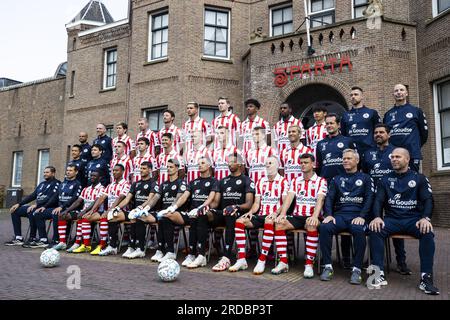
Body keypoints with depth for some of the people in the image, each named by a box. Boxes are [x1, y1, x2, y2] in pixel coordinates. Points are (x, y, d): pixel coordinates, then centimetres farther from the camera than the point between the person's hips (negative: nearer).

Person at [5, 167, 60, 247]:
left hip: (46, 208, -9)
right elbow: (32, 195, 20)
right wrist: (19, 204, 9)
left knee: (32, 212, -36)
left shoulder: (56, 183, -5)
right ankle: (18, 238, -1)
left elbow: (51, 198, -18)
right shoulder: (42, 184, 22)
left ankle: (32, 239, -23)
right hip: (37, 206, 9)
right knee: (15, 211, 2)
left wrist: (36, 205, -25)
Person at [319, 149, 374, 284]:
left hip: (357, 216, -2)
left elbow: (369, 199, 2)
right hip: (339, 215, 2)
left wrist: (362, 216, -13)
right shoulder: (337, 179, 22)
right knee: (324, 227, -29)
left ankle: (357, 268, -25)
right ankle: (328, 266, -22)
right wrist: (328, 214, -6)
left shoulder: (365, 178, 15)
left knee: (359, 230, -36)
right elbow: (329, 198, 12)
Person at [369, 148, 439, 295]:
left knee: (427, 232, -33)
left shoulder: (419, 178, 10)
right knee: (375, 230, -29)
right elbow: (378, 200, 6)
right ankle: (379, 274, -29)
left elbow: (428, 200, 1)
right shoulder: (385, 179, 13)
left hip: (414, 219, -1)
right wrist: (377, 217, -14)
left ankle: (426, 278, -28)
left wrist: (425, 218, -19)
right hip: (392, 219, 1)